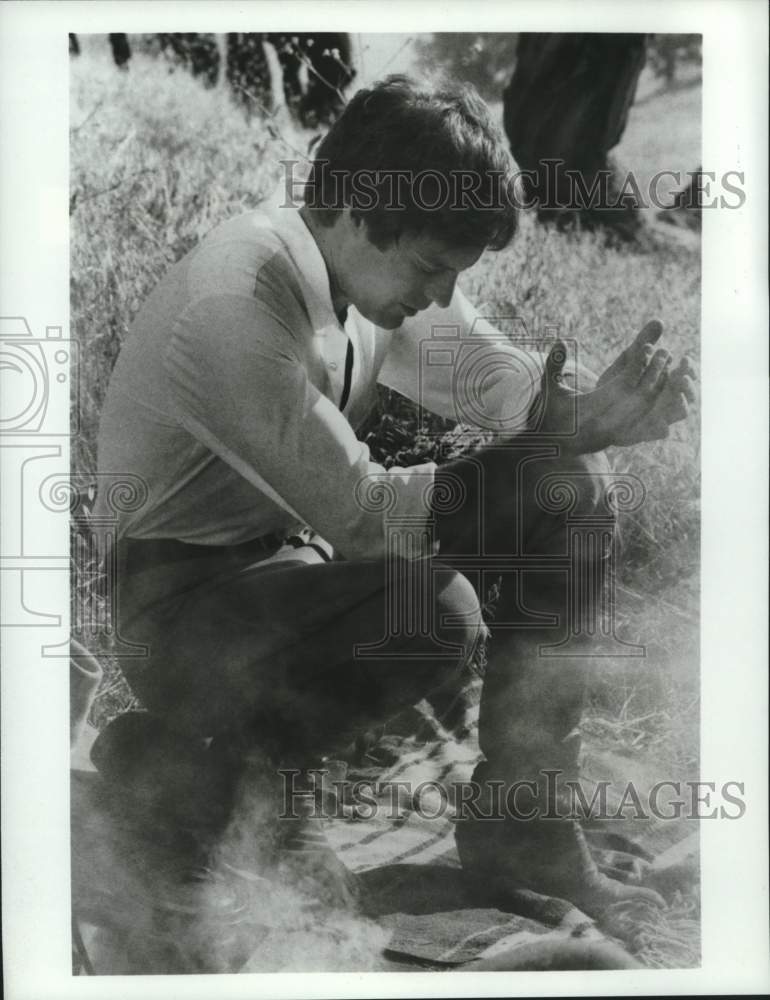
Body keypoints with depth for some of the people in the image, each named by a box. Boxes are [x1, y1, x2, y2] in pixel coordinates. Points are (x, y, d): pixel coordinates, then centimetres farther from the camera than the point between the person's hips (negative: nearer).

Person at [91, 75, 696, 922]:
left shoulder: (384, 262, -2)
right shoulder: (234, 306, -27)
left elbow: (492, 375, 0)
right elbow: (357, 511, -24)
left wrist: (588, 413, -21)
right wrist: (544, 445, -19)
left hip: (293, 551, 8)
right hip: (182, 596, -7)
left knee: (571, 489, -6)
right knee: (434, 613, -35)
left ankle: (518, 823, 1)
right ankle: (174, 757, -7)